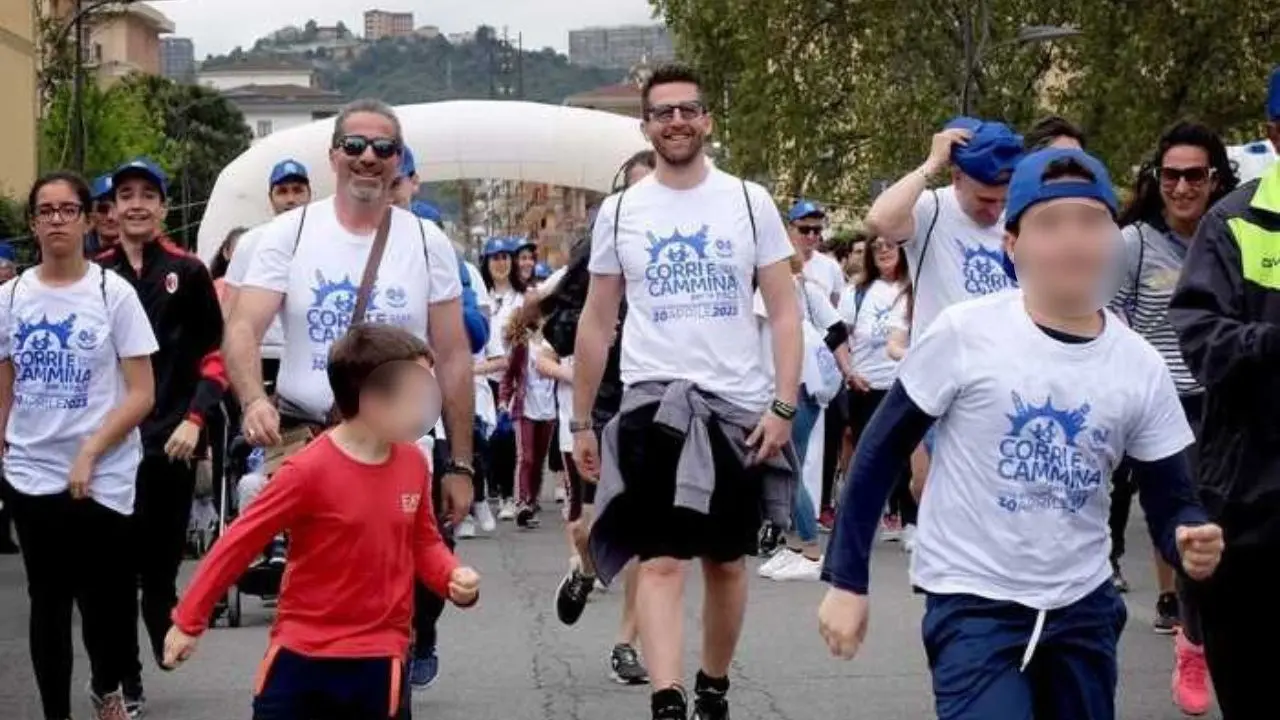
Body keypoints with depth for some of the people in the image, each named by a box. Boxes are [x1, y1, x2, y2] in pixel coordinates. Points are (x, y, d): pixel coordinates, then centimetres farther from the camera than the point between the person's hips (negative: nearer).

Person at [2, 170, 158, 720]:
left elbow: (142, 394, -6)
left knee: (106, 602, 1)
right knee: (48, 602, 7)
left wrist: (88, 454, -14)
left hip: (103, 478, -2)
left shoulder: (114, 292, -4)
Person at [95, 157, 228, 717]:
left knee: (161, 560, 4)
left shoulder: (188, 272, 2)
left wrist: (195, 419, -8)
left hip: (170, 440, -1)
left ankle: (171, 648, 25)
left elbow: (216, 353, 2)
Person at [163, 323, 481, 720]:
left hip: (379, 659, 4)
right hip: (301, 654, -3)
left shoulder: (413, 463, -1)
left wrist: (454, 576, -7)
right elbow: (240, 542, -10)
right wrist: (188, 620, -7)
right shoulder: (310, 469, -17)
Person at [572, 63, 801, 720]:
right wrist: (580, 422, 9)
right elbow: (596, 324, 11)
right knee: (661, 562, -12)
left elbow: (785, 312, 1)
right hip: (652, 402, -1)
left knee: (726, 562, 12)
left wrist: (783, 406, -9)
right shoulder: (619, 213, 5)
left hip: (738, 406, 1)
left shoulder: (749, 203, 2)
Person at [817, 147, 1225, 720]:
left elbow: (1170, 502, 2)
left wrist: (1190, 539, -21)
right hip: (973, 603, -4)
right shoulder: (964, 334, -13)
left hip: (1084, 608, 5)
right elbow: (879, 454, -6)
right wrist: (846, 580, -6)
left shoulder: (1140, 366, -2)